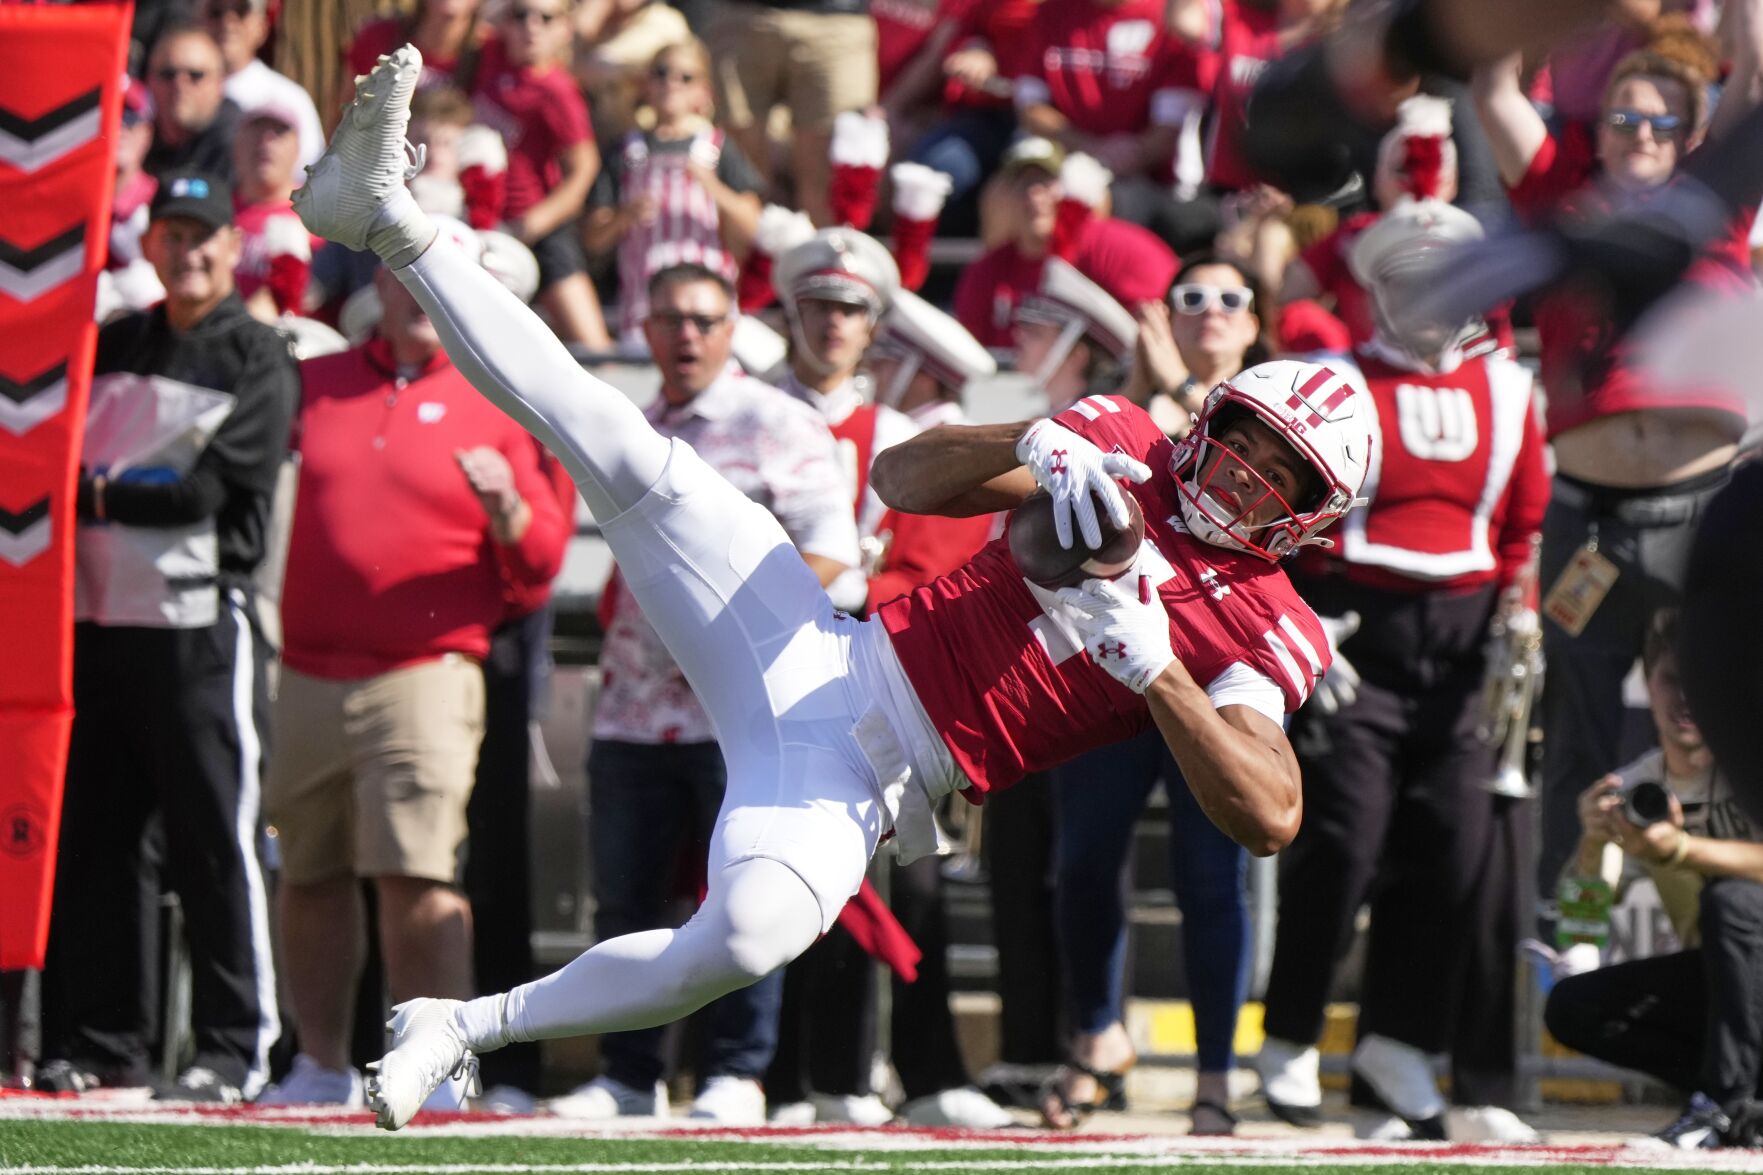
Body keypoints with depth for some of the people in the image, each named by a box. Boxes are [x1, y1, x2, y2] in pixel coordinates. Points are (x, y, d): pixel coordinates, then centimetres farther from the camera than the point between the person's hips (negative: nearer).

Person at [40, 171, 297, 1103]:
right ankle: (97, 1044, 10)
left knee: (215, 844, -6)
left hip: (201, 626, -6)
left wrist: (98, 492, -8)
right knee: (90, 843, 5)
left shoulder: (256, 360, 0)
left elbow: (209, 490, -10)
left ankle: (235, 1049, -3)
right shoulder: (109, 349, 17)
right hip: (98, 622, 6)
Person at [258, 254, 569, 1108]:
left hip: (426, 676, -4)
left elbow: (542, 560, 3)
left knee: (419, 876, -14)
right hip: (310, 676, 4)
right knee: (310, 876, 11)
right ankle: (323, 1065, 21)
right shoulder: (317, 382, 12)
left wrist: (507, 507, -18)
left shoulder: (497, 403, 4)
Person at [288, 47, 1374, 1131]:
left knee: (754, 932, -34)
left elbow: (1271, 816, -16)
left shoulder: (1263, 638, 0)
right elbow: (904, 479, 4)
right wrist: (1034, 443, -16)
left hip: (867, 783, -3)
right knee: (630, 455, -14)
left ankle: (468, 1030, -17)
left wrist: (1150, 662, -24)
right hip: (822, 658, 3)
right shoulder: (1125, 450, 9)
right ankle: (390, 219, -10)